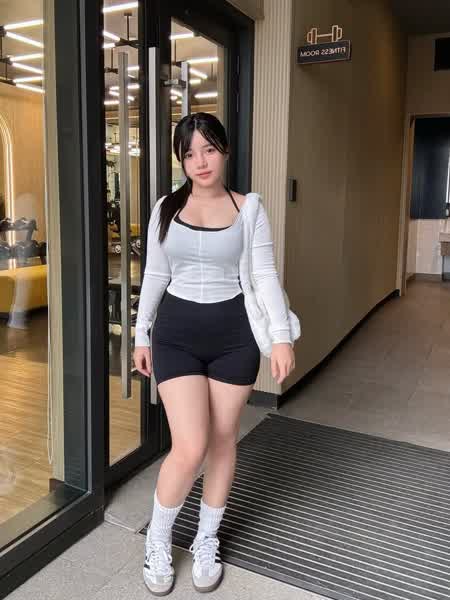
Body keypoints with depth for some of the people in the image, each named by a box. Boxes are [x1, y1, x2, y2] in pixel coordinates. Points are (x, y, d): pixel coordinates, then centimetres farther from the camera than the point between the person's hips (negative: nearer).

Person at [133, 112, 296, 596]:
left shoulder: (246, 208, -1)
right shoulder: (166, 208, 2)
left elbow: (265, 275, -4)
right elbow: (155, 275, 8)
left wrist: (281, 336, -13)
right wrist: (142, 334, 9)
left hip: (234, 331, 1)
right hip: (177, 331, 0)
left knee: (223, 441, 10)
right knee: (190, 448, -8)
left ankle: (206, 541, 33)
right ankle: (158, 538, 21)